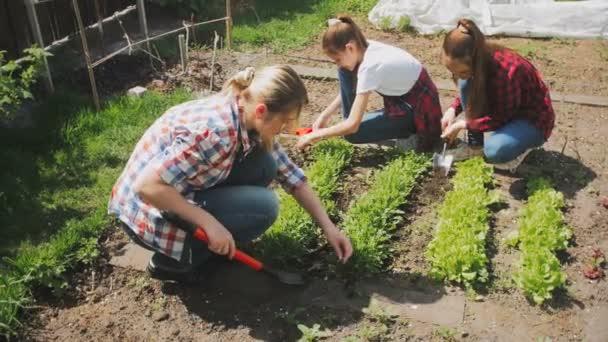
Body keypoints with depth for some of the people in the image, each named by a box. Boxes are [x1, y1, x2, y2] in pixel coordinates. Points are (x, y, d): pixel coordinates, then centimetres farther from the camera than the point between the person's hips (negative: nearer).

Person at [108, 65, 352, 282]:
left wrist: (329, 228, 3)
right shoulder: (214, 130, -32)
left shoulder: (247, 120, -6)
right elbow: (147, 186, -32)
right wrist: (209, 223, -26)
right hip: (150, 214, -7)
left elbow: (291, 176, 3)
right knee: (264, 206, -17)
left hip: (182, 195, 8)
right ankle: (174, 260, -4)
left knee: (265, 165, -4)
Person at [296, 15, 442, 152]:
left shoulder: (370, 66, -32)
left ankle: (408, 132, -1)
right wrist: (326, 115, 1)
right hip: (401, 94, 8)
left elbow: (352, 125, -31)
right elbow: (349, 89, 10)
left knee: (352, 133, -18)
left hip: (419, 107, -8)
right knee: (345, 71, -2)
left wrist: (316, 135, -20)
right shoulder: (365, 48, -9)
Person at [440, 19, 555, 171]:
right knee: (466, 84, -16)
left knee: (495, 151, -36)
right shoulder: (478, 62, -14)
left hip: (533, 118, -7)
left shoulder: (505, 72, -36)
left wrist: (463, 124, -23)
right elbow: (471, 91, 7)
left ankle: (522, 144, 1)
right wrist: (453, 109, -10)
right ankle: (475, 145, -1)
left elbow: (501, 119, -25)